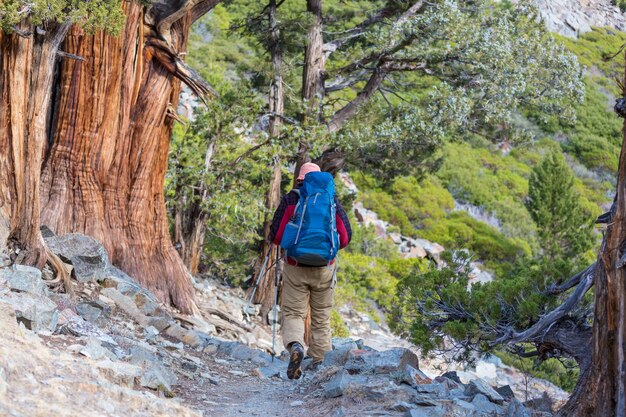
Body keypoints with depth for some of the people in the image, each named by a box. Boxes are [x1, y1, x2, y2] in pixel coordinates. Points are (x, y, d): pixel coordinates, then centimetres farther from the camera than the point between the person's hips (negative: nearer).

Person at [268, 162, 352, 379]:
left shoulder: (290, 199, -2)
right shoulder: (331, 200, 2)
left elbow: (276, 236, -6)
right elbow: (346, 236, 1)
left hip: (295, 268, -1)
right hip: (324, 269, 1)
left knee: (293, 314, 3)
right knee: (321, 317, 12)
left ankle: (295, 346, -26)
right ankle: (319, 362, 15)